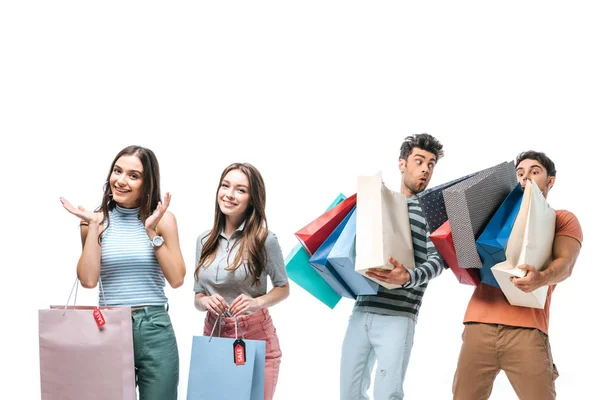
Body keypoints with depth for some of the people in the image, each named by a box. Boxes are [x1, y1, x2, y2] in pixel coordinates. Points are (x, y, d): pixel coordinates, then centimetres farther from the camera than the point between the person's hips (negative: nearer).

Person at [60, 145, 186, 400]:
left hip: (154, 328, 0)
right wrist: (93, 226, -9)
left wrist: (152, 231, -10)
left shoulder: (162, 218, 2)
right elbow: (88, 280, -8)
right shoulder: (97, 220, 3)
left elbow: (176, 279, -4)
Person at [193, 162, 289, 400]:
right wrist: (205, 302, -13)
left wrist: (257, 302, -19)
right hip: (213, 335, 4)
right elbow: (197, 296, 11)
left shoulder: (264, 239, -10)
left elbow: (283, 288, 1)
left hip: (256, 338, -4)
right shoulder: (204, 241, 5)